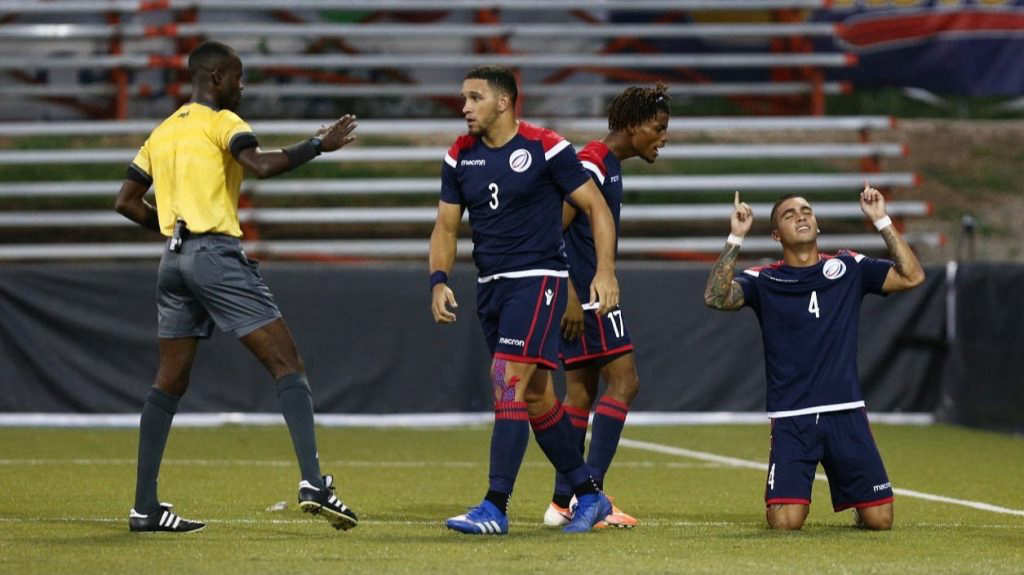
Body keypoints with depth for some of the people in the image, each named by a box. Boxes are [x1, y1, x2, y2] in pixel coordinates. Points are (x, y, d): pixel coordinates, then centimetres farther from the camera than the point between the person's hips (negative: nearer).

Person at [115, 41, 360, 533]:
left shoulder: (162, 132, 18)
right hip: (217, 254, -7)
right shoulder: (220, 121, -3)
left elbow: (126, 202, 19)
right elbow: (262, 164, -22)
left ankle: (145, 507, 9)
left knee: (170, 383, 12)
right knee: (287, 364, -7)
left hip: (174, 259, 7)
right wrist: (319, 144, -12)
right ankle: (312, 482, -21)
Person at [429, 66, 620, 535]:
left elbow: (595, 207, -4)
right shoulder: (460, 156, 8)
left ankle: (495, 508, -19)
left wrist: (605, 271, -14)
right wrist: (439, 280, -3)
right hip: (491, 284, 7)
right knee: (534, 394, 10)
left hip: (538, 279, -7)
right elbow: (446, 226, 13)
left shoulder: (546, 148, -8)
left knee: (511, 382, -17)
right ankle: (588, 495, 23)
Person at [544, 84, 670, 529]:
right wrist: (572, 298, -22)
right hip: (582, 293, -10)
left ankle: (563, 502, 9)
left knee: (581, 389, 9)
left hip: (584, 295, 10)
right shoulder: (592, 164, -14)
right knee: (623, 380, -10)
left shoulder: (607, 164, 17)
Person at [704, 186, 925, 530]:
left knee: (879, 519, -3)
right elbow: (716, 297, -13)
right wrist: (736, 238, -17)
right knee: (785, 521, -15)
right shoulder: (763, 281, 4)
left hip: (847, 414, 2)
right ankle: (794, 491, 21)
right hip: (791, 419, -1)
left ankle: (856, 505, 33)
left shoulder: (848, 269, 10)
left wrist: (881, 221, -4)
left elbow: (911, 276, 0)